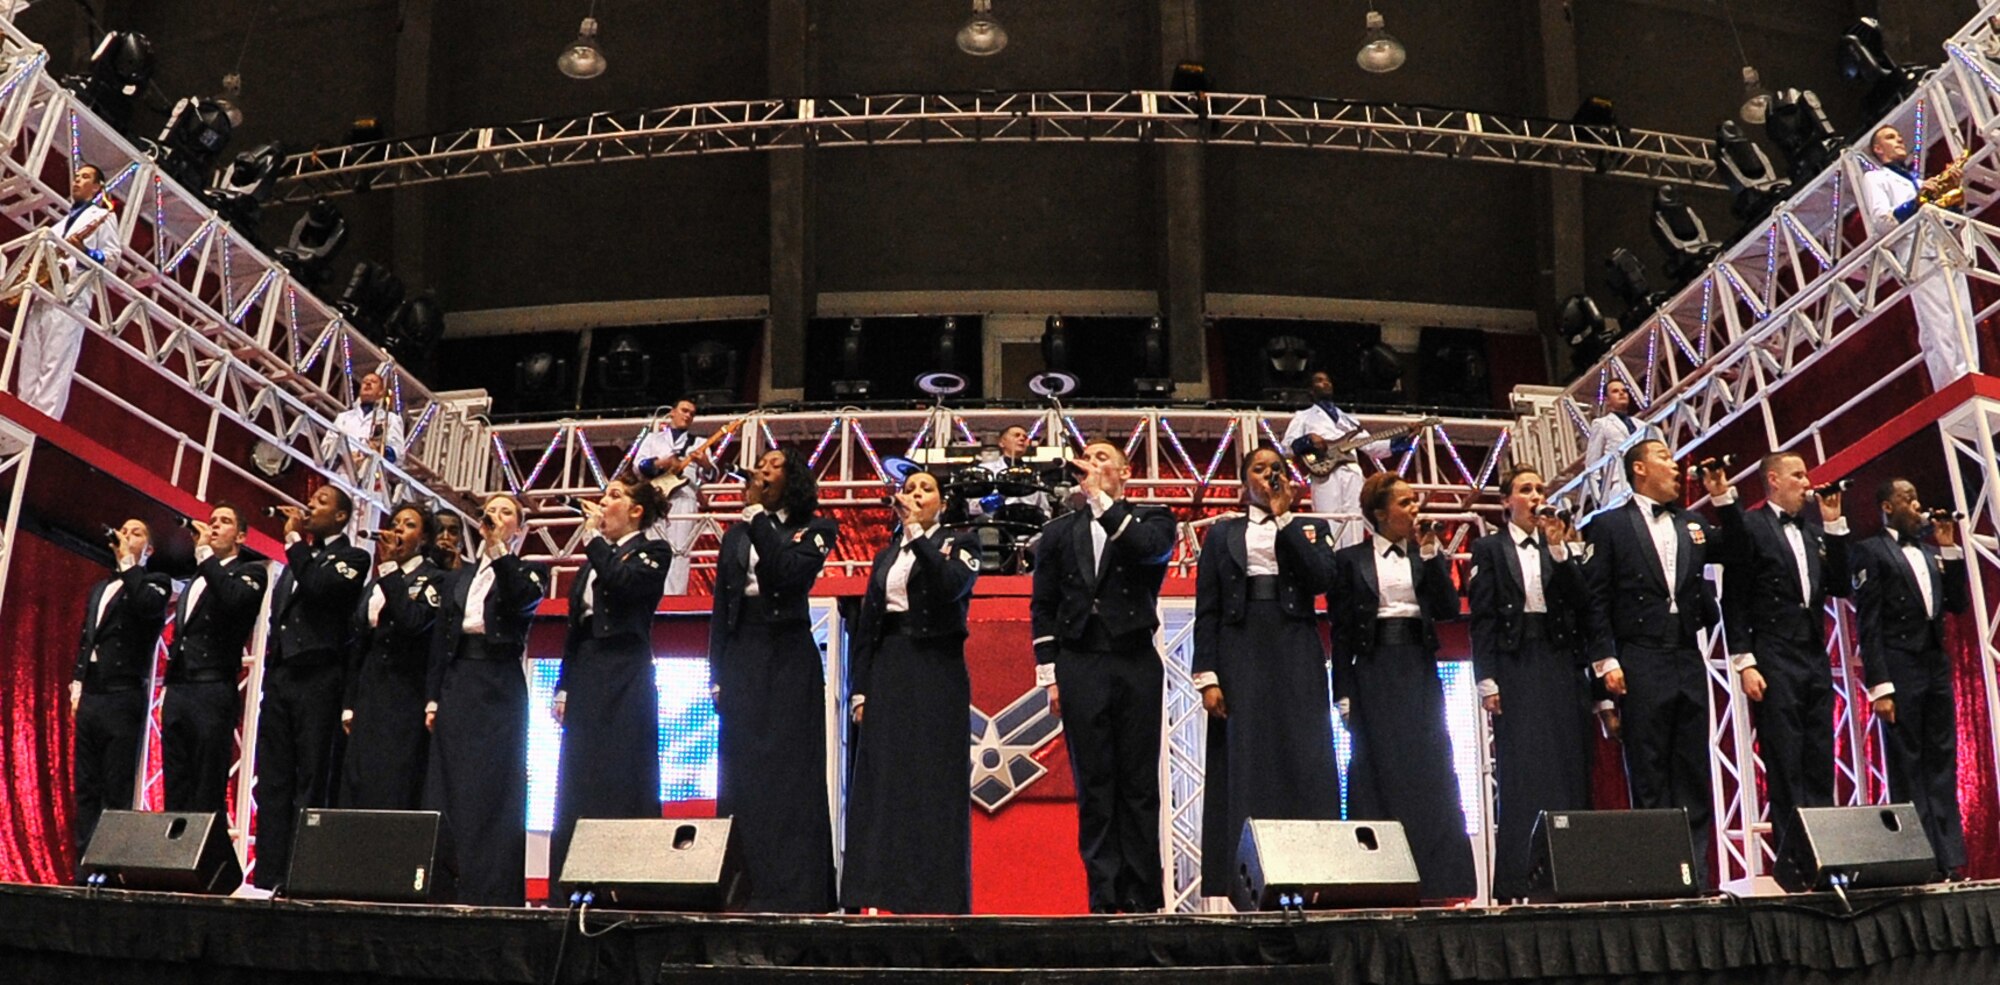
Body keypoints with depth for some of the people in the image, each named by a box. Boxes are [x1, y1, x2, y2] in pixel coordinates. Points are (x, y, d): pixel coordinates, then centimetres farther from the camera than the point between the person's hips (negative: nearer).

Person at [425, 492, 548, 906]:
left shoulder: (530, 571, 6)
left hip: (500, 689, -4)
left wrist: (499, 548, -21)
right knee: (448, 787, 1)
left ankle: (494, 893, -6)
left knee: (495, 791, -7)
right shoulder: (457, 578, 19)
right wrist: (433, 698, 6)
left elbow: (521, 601, -18)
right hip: (456, 688, 5)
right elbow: (439, 640, 15)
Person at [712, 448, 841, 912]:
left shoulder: (812, 529, 3)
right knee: (741, 773, 3)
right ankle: (744, 892, 7)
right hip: (740, 659, 5)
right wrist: (717, 675, 9)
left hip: (789, 659, -4)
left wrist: (757, 516, -14)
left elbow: (787, 572, -17)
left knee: (788, 773, -7)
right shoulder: (735, 535, 17)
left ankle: (792, 891, -6)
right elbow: (720, 608, 16)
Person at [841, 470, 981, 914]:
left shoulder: (959, 543, 5)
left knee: (934, 782, -6)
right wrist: (859, 689, 5)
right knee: (881, 781, -1)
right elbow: (864, 625, 14)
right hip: (887, 671, 4)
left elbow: (950, 585, -18)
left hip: (937, 671, -4)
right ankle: (882, 891, 1)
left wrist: (917, 530, -18)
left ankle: (936, 894, -4)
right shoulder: (886, 555, 18)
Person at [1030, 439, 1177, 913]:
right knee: (1093, 786, 1)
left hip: (1136, 663, -1)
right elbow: (1043, 606, 12)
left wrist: (1102, 500, -11)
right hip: (1080, 667, 2)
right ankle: (1105, 898, 5)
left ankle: (1144, 897, 7)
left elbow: (1150, 550, -16)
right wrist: (1049, 674, 4)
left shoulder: (1151, 519, 9)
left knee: (1139, 785, 1)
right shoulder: (1059, 531, 15)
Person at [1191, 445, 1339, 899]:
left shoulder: (1310, 528, 15)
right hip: (1240, 654, 0)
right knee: (1242, 766, -4)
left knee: (1305, 763, -6)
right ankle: (1239, 886, -4)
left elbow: (1321, 578, -7)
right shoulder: (1223, 534, 14)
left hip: (1297, 654, 0)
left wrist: (1283, 516, -2)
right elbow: (1207, 610, 7)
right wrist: (1206, 676, -4)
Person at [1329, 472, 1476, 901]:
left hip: (1420, 673, 3)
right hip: (1373, 671, -2)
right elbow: (1341, 632, 2)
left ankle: (1440, 883, 1)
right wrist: (1344, 693, -5)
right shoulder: (1350, 560, 5)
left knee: (1430, 773, -2)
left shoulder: (1429, 556, 13)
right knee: (1380, 776, -3)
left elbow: (1449, 610, -1)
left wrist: (1430, 553, -6)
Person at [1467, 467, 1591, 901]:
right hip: (1515, 665, -4)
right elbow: (1481, 617, -2)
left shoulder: (1559, 547, 16)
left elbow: (1578, 600, 2)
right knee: (1520, 772, -6)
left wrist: (1559, 548, -6)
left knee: (1567, 769, 1)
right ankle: (1516, 881, -4)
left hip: (1560, 665, 4)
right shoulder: (1489, 549, 5)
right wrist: (1487, 680, -9)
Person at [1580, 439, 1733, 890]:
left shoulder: (1693, 525, 18)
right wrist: (1605, 661, -11)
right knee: (1648, 778, -2)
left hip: (1689, 662, 5)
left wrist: (1723, 498, 2)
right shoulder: (1608, 526, 2)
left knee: (1694, 774, 6)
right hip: (1641, 664, -5)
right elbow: (1595, 599, -3)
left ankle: (1696, 873, 11)